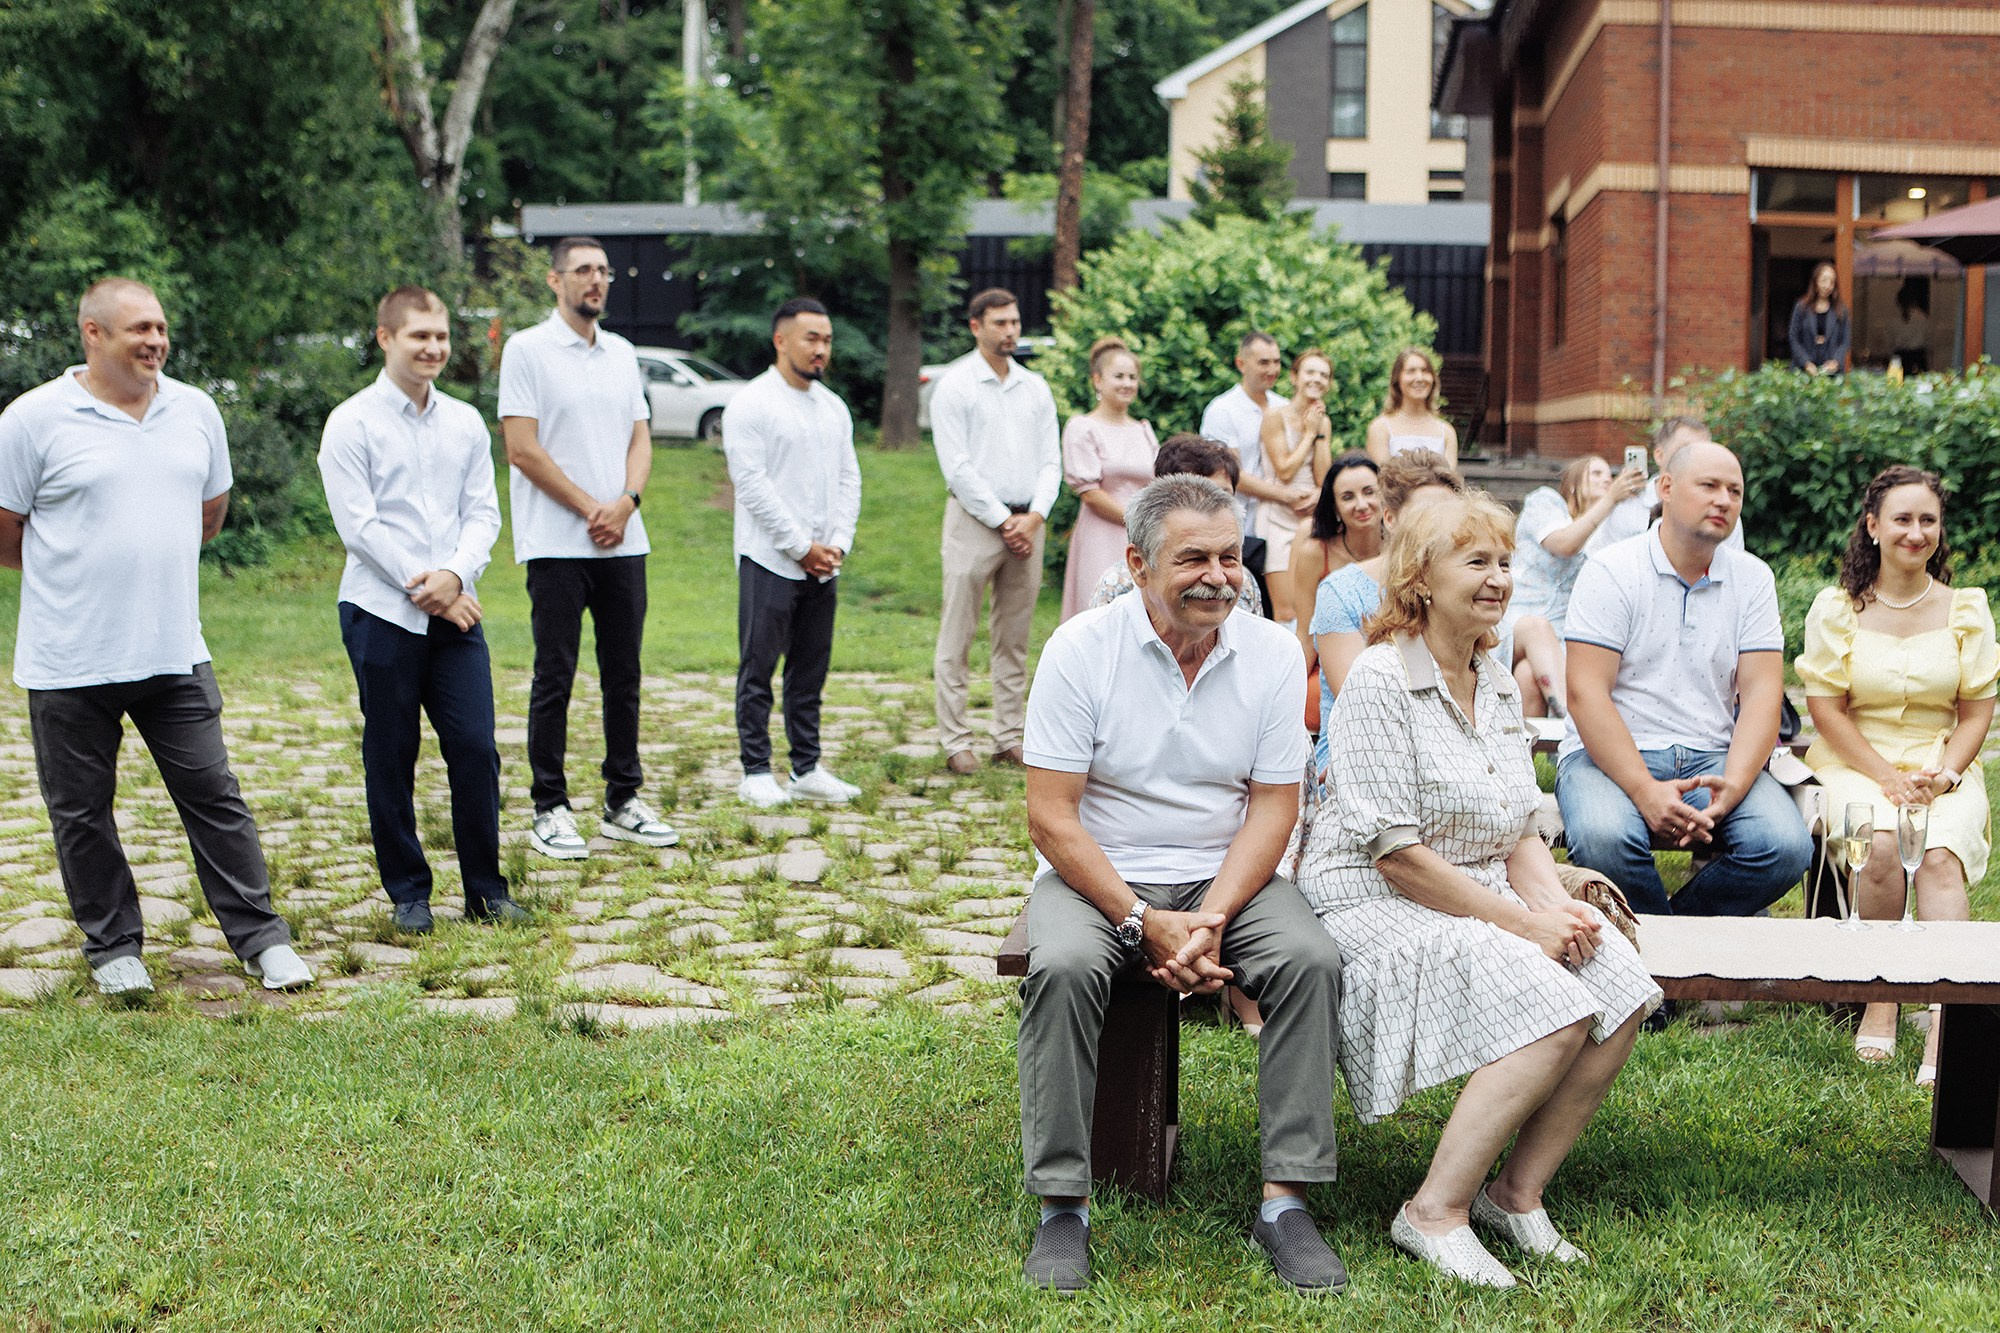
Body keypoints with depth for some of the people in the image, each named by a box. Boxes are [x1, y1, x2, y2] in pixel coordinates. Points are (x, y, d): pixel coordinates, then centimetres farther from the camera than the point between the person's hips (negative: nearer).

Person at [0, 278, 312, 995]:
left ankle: (260, 936, 13)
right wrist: (77, 570, 9)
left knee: (214, 796, 5)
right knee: (81, 813, 8)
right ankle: (112, 946, 23)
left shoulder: (195, 410, 7)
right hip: (70, 662, -3)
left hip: (174, 652, 3)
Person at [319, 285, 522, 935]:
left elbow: (483, 513, 7)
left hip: (455, 611, 3)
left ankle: (487, 888, 13)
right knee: (390, 759, 4)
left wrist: (455, 575, -11)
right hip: (382, 613, -3)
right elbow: (358, 525, -9)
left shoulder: (466, 422, 10)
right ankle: (408, 893, 16)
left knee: (475, 748, 0)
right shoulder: (351, 423, -3)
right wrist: (424, 588, -12)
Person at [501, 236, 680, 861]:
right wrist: (590, 508, -10)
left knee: (624, 675, 9)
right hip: (557, 545, -5)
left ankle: (624, 800, 18)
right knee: (554, 679, -1)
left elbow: (640, 437, 13)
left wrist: (625, 503, -6)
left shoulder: (622, 353, 14)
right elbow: (523, 449, -9)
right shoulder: (527, 350, -4)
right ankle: (550, 810, 6)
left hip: (623, 543, 6)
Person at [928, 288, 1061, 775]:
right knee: (957, 638, -3)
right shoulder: (955, 386, -2)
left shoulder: (1035, 387, 12)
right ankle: (955, 742, 0)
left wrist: (1033, 518, -5)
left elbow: (1050, 460, 10)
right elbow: (958, 467, -8)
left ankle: (1010, 738, 13)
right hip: (974, 518, -5)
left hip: (1027, 523, 5)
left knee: (1014, 639, 8)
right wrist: (1002, 521, -11)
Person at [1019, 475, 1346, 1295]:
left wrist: (1211, 920, -18)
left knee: (1312, 961, -25)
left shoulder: (1272, 653, -2)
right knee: (1063, 967, -33)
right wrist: (1144, 923, -21)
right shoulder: (1081, 649, -10)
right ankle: (1062, 1204, -21)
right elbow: (1051, 816, -12)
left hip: (1225, 878, 2)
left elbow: (1272, 808, -2)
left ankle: (1285, 1199, -18)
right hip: (1096, 875, -2)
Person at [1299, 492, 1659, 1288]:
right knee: (1555, 1010, -28)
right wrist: (1521, 924, -17)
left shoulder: (1500, 688, 14)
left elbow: (1520, 834, 15)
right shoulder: (1380, 681, -13)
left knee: (1624, 991, -15)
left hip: (1484, 900, 8)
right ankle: (1436, 1212, -15)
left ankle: (1518, 1191, -1)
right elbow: (1396, 855, -18)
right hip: (1378, 908, -8)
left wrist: (1555, 905, -7)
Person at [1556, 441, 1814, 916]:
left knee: (1786, 846, -24)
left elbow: (1761, 693, 2)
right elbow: (1586, 693, -11)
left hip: (1712, 757, 4)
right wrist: (1646, 792, -23)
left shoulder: (1753, 579, 10)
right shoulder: (1611, 571, -3)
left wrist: (1732, 787, -17)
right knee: (1603, 838, -36)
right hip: (1612, 755, -3)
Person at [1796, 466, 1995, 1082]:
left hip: (1945, 768, 1)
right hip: (1856, 763, -1)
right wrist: (1887, 778, -12)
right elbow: (1826, 708, -1)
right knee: (1881, 845, -33)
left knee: (1940, 855, -30)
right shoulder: (1836, 607, 3)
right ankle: (1880, 998, -17)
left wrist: (1944, 773, -10)